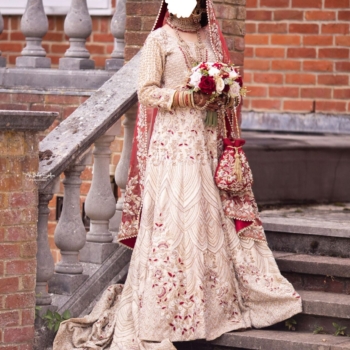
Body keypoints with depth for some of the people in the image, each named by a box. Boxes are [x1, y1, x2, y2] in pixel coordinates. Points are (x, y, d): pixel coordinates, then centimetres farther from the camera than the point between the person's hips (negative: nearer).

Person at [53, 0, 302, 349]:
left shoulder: (211, 39, 16)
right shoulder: (159, 39, 1)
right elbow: (146, 91, -6)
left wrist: (221, 95, 2)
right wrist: (186, 97, -17)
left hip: (208, 140, 5)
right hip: (173, 140, -5)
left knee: (212, 214, 2)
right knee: (173, 218, -10)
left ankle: (218, 300, 6)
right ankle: (160, 314, -7)